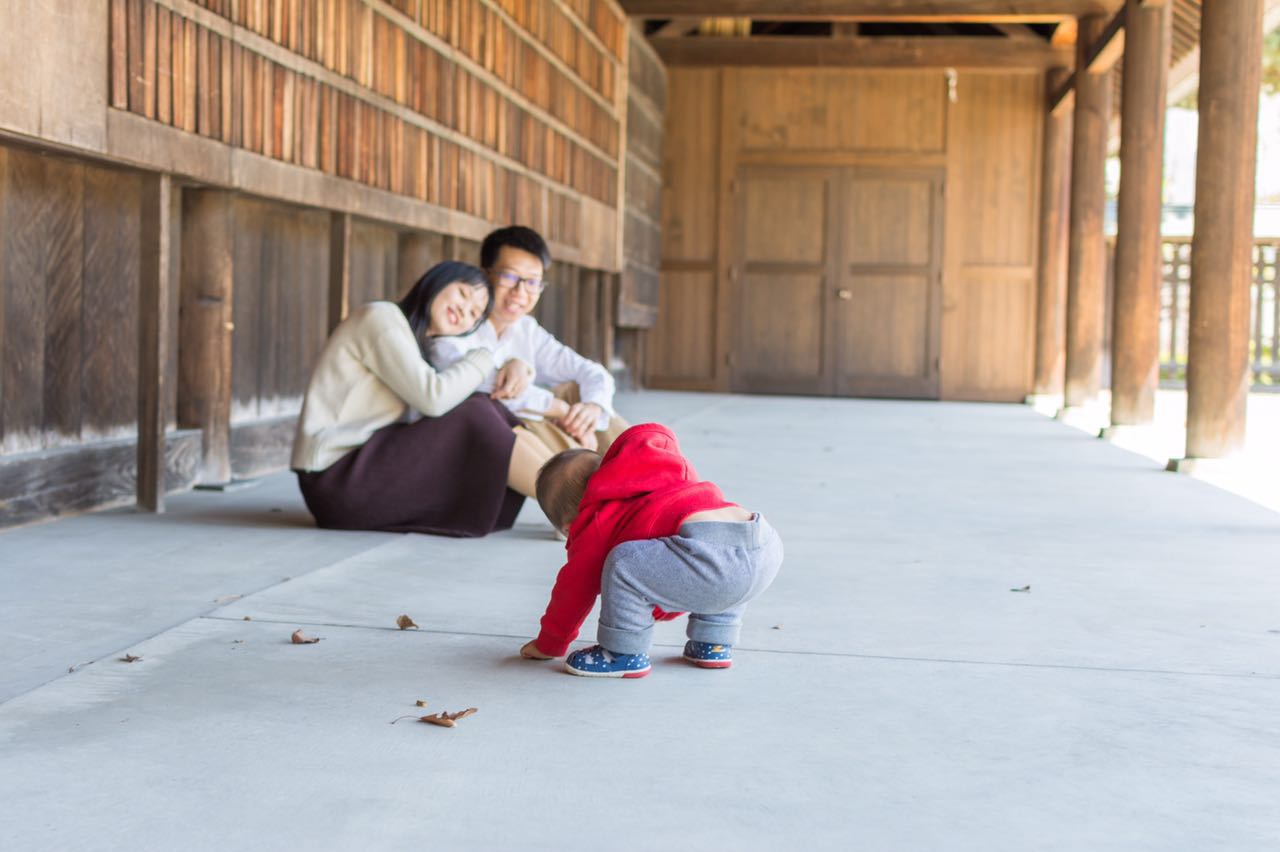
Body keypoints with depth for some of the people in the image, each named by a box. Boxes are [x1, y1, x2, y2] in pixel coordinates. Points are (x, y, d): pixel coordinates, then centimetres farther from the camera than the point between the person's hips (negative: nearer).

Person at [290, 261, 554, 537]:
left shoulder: (416, 341, 20)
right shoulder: (381, 317, -8)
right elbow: (433, 397, -20)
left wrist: (516, 365, -6)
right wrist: (486, 359, -5)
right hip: (336, 479, -8)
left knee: (488, 417, -4)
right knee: (477, 420, -18)